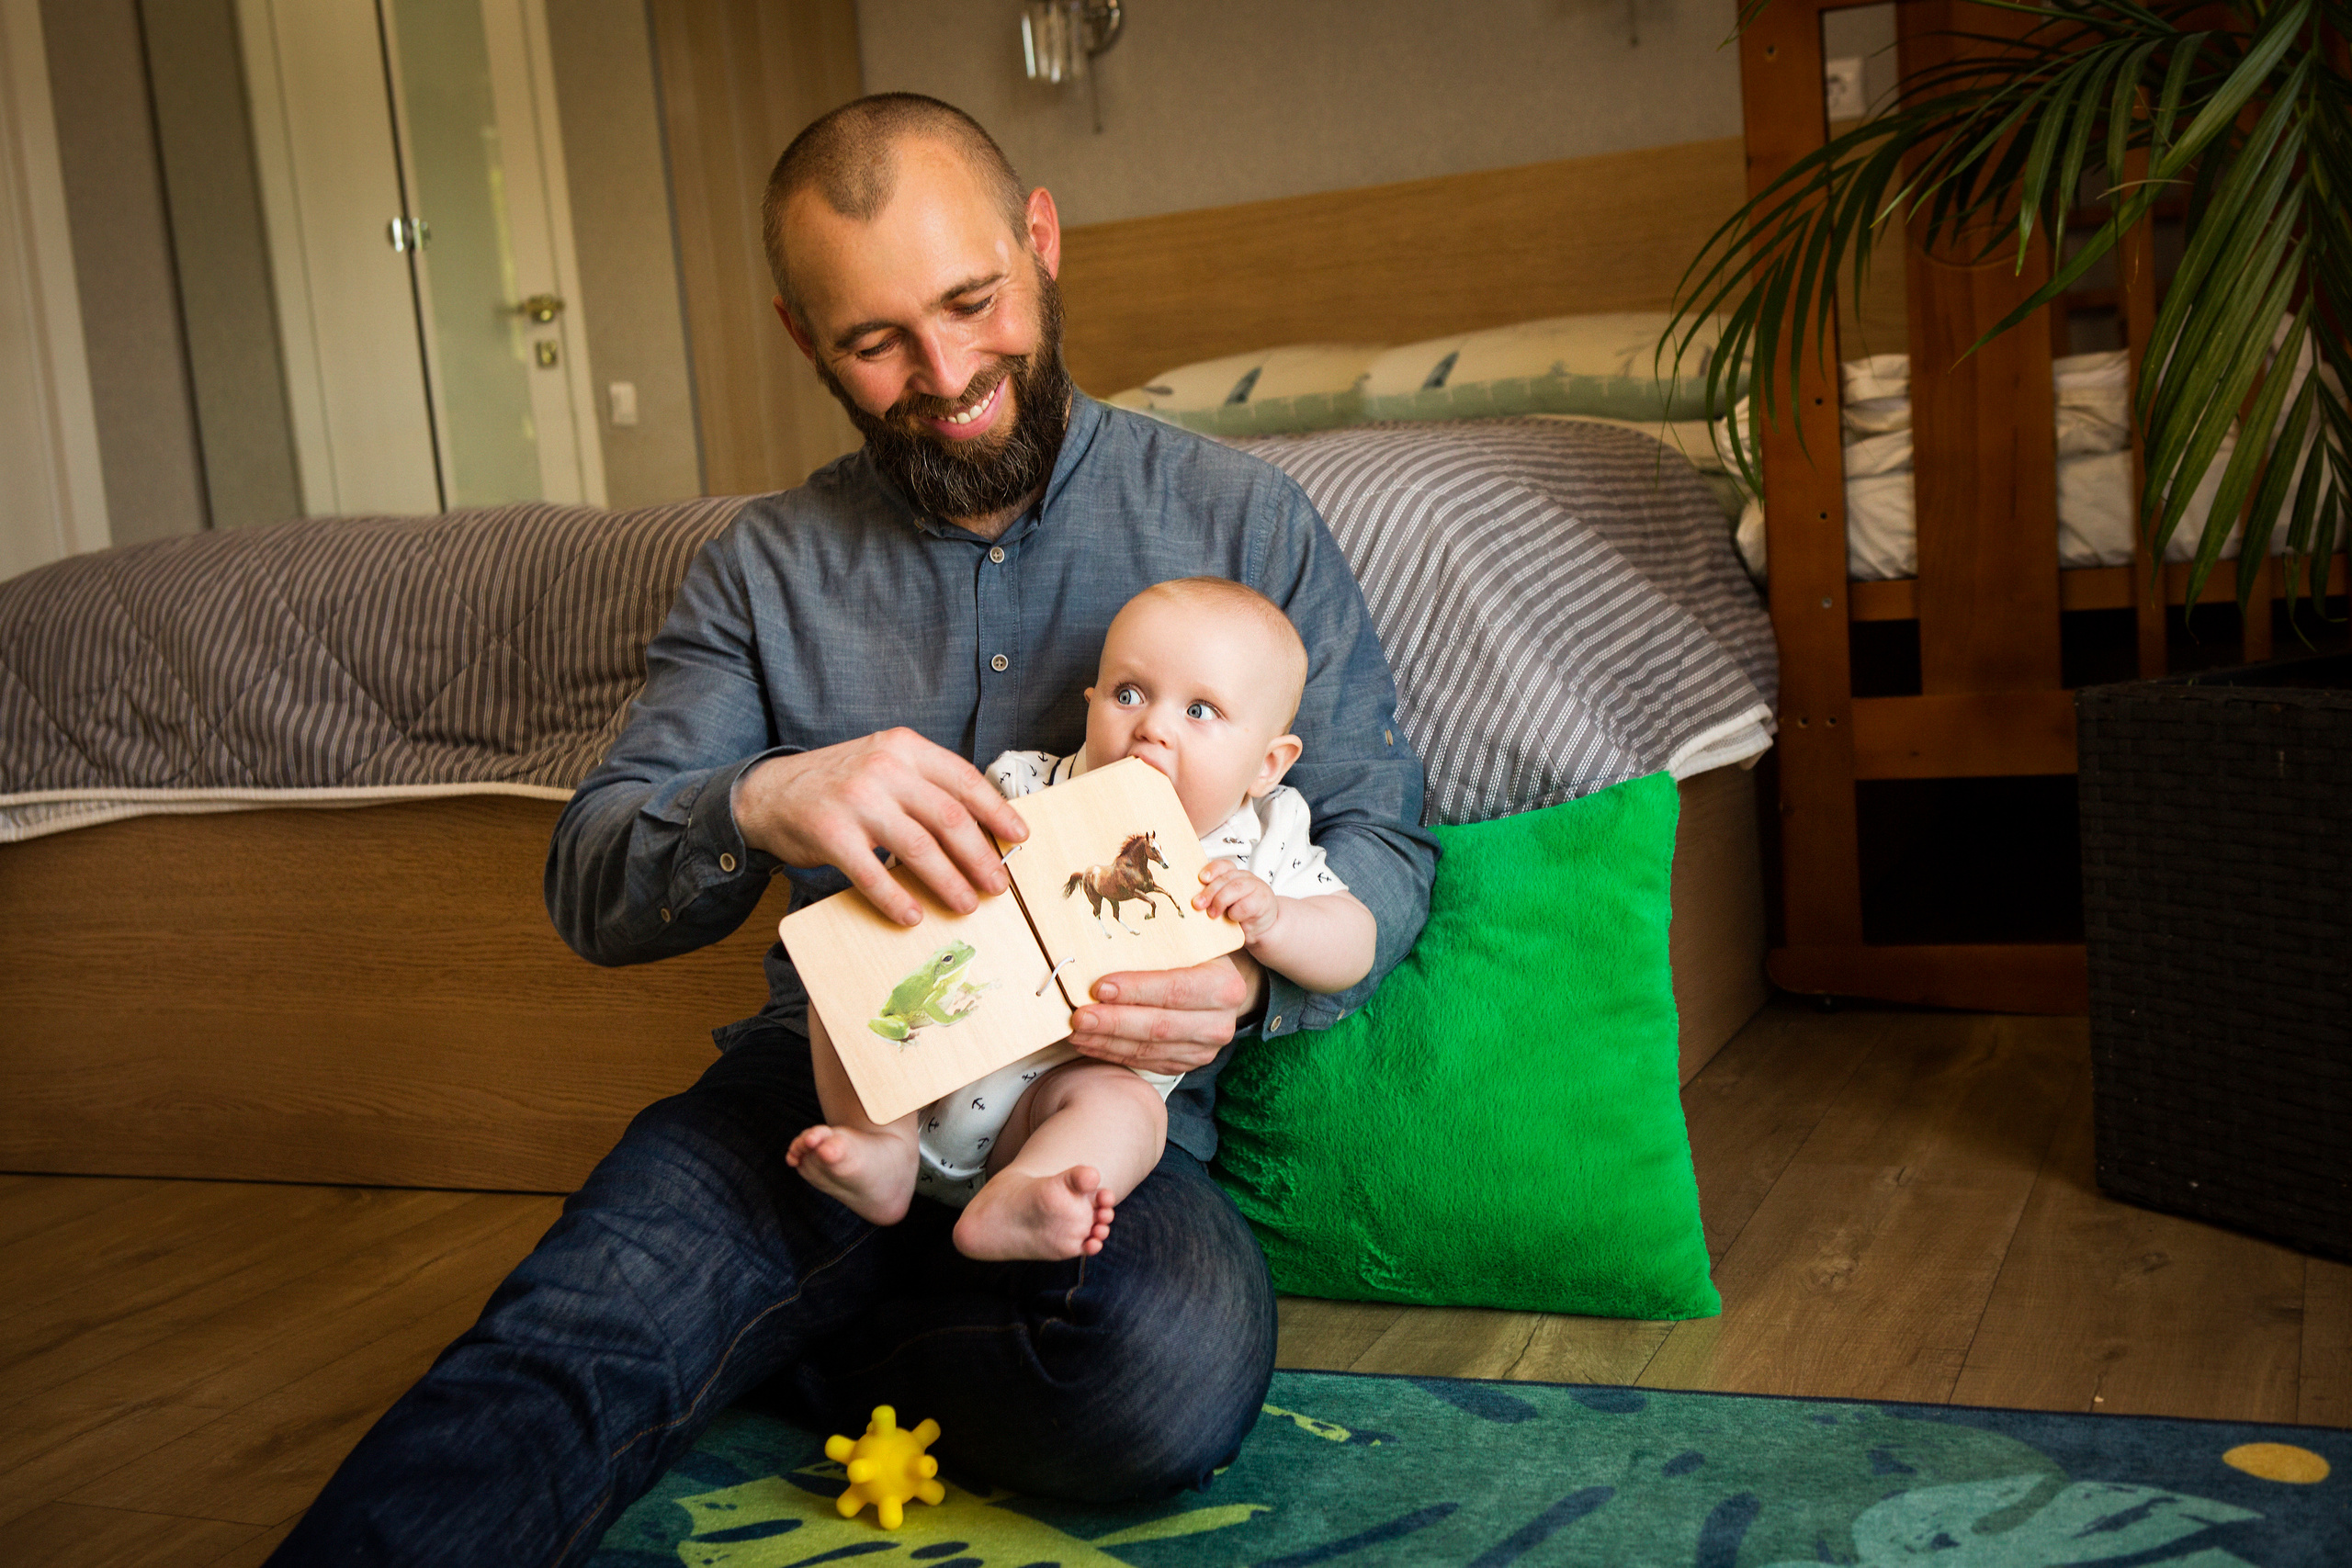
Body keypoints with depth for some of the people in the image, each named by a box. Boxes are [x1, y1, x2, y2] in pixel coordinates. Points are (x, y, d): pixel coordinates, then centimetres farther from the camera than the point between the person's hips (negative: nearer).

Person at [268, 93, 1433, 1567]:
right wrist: (756, 808, -24)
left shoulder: (1241, 518, 4)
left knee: (1178, 1368, -32)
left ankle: (745, 1339, -8)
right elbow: (591, 886, 1)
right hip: (826, 1068, 0)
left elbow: (1382, 839, 4)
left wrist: (1252, 972, -21)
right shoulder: (767, 567, 8)